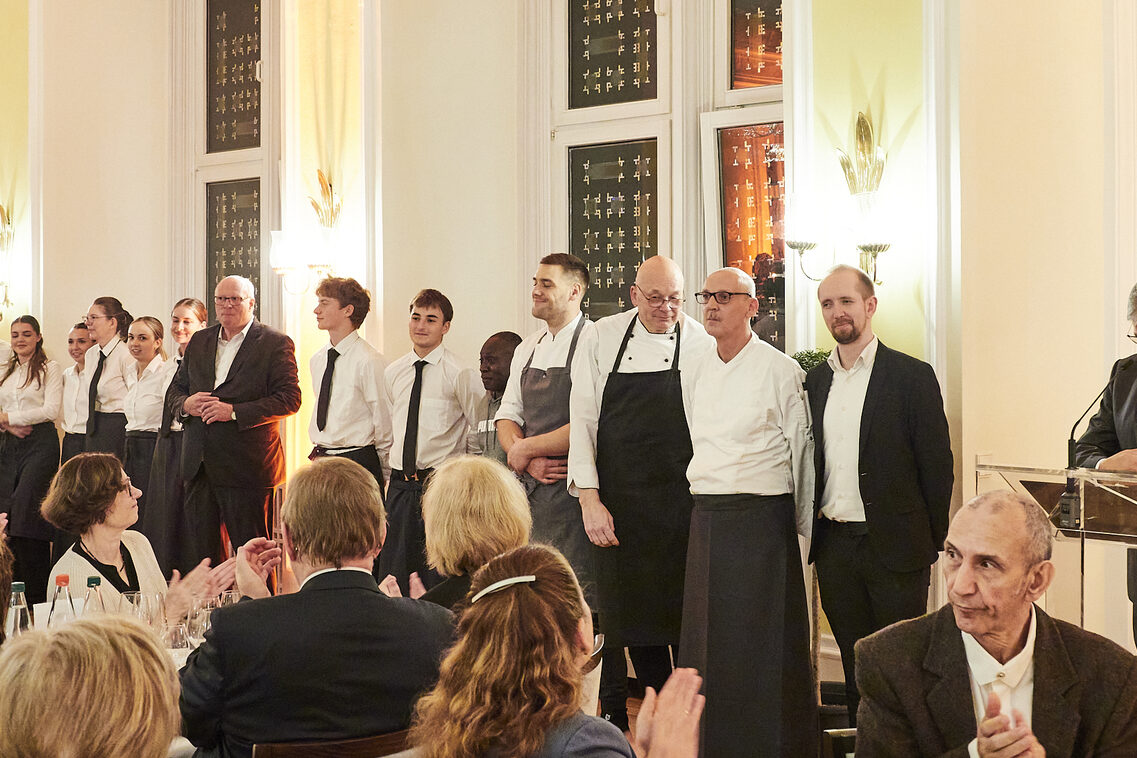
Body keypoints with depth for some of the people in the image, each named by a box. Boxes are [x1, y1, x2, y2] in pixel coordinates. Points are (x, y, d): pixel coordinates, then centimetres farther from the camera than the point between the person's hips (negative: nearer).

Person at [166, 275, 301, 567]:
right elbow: (174, 391, 20)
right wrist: (185, 404, -5)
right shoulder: (199, 341, 16)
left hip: (246, 467, -6)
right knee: (197, 549, 10)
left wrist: (234, 411, -19)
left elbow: (289, 398, -12)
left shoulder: (276, 344, -3)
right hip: (199, 466, 6)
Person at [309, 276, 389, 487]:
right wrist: (319, 453, 17)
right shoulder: (317, 360, 11)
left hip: (358, 461, -7)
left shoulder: (369, 361, -13)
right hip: (321, 459, 7)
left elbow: (384, 424, -9)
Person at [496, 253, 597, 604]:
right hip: (529, 487, 7)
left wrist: (525, 449, -9)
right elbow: (507, 416, 13)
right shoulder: (528, 348, 15)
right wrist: (531, 462, -7)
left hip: (571, 491, -7)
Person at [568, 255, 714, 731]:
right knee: (630, 607, 8)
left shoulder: (701, 344, -3)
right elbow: (582, 418, 2)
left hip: (680, 504, -2)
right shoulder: (602, 338, 2)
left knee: (682, 610, 1)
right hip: (617, 500, 2)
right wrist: (589, 497, -5)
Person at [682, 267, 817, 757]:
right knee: (706, 641, 10)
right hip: (706, 522, 6)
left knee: (763, 645, -2)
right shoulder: (700, 372, 12)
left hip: (761, 519, -6)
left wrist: (802, 526, -3)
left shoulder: (779, 370, -7)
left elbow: (801, 453, -4)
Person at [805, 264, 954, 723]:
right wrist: (812, 532, 6)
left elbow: (937, 465, -4)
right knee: (855, 665, 12)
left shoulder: (912, 376, -4)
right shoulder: (815, 381, 11)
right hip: (834, 546, 5)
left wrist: (932, 543, -6)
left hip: (894, 547, -4)